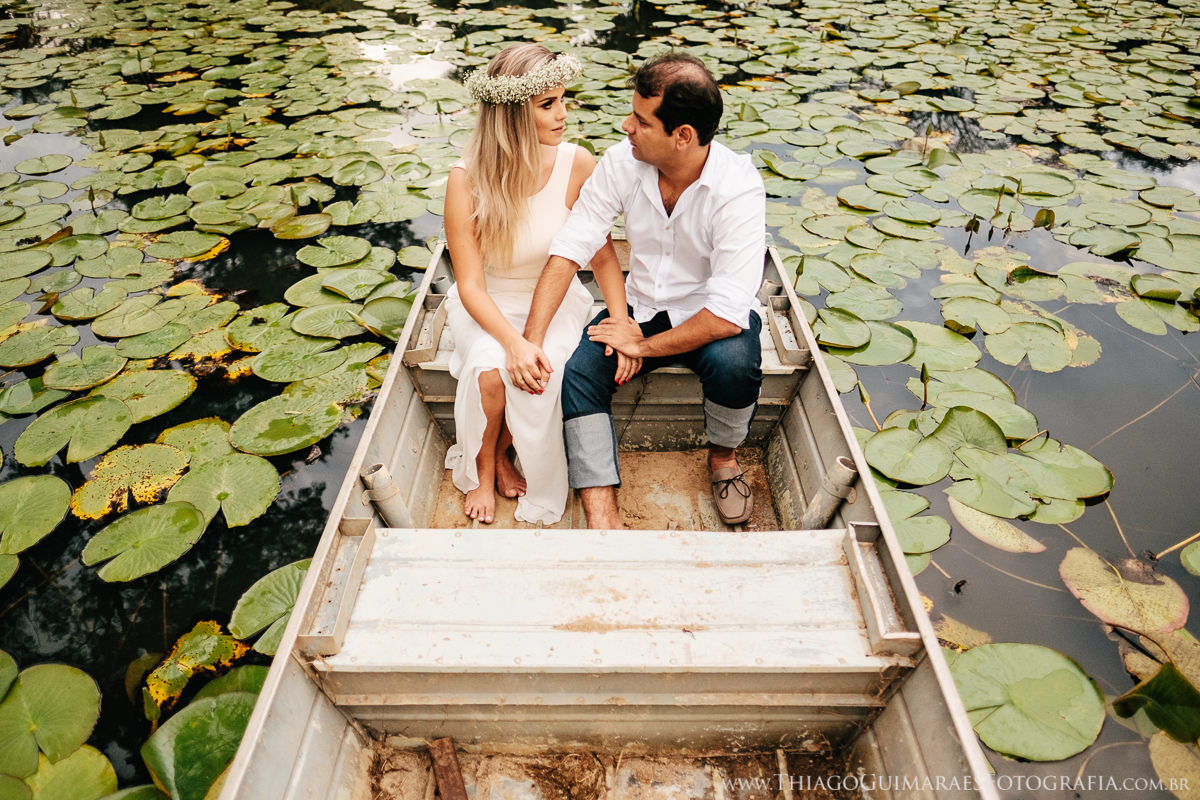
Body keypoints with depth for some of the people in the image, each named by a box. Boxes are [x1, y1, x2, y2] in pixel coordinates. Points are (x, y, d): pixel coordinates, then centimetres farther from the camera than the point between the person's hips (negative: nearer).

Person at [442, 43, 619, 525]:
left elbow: (603, 252, -8)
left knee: (542, 371, -28)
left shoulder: (575, 164, -15)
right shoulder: (467, 180, -18)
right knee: (489, 370, -29)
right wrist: (514, 342, -33)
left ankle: (504, 453, 5)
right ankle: (483, 467, 4)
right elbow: (471, 285, -18)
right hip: (487, 304, 0)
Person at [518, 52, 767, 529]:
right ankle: (603, 518, -18)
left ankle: (723, 456, 0)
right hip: (641, 307, 4)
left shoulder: (738, 187, -25)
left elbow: (728, 314, -30)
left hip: (709, 316, -3)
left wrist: (644, 347, -22)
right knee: (575, 369, -21)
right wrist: (531, 342, -23)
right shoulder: (622, 162, -12)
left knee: (734, 361, -35)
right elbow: (569, 250, -14)